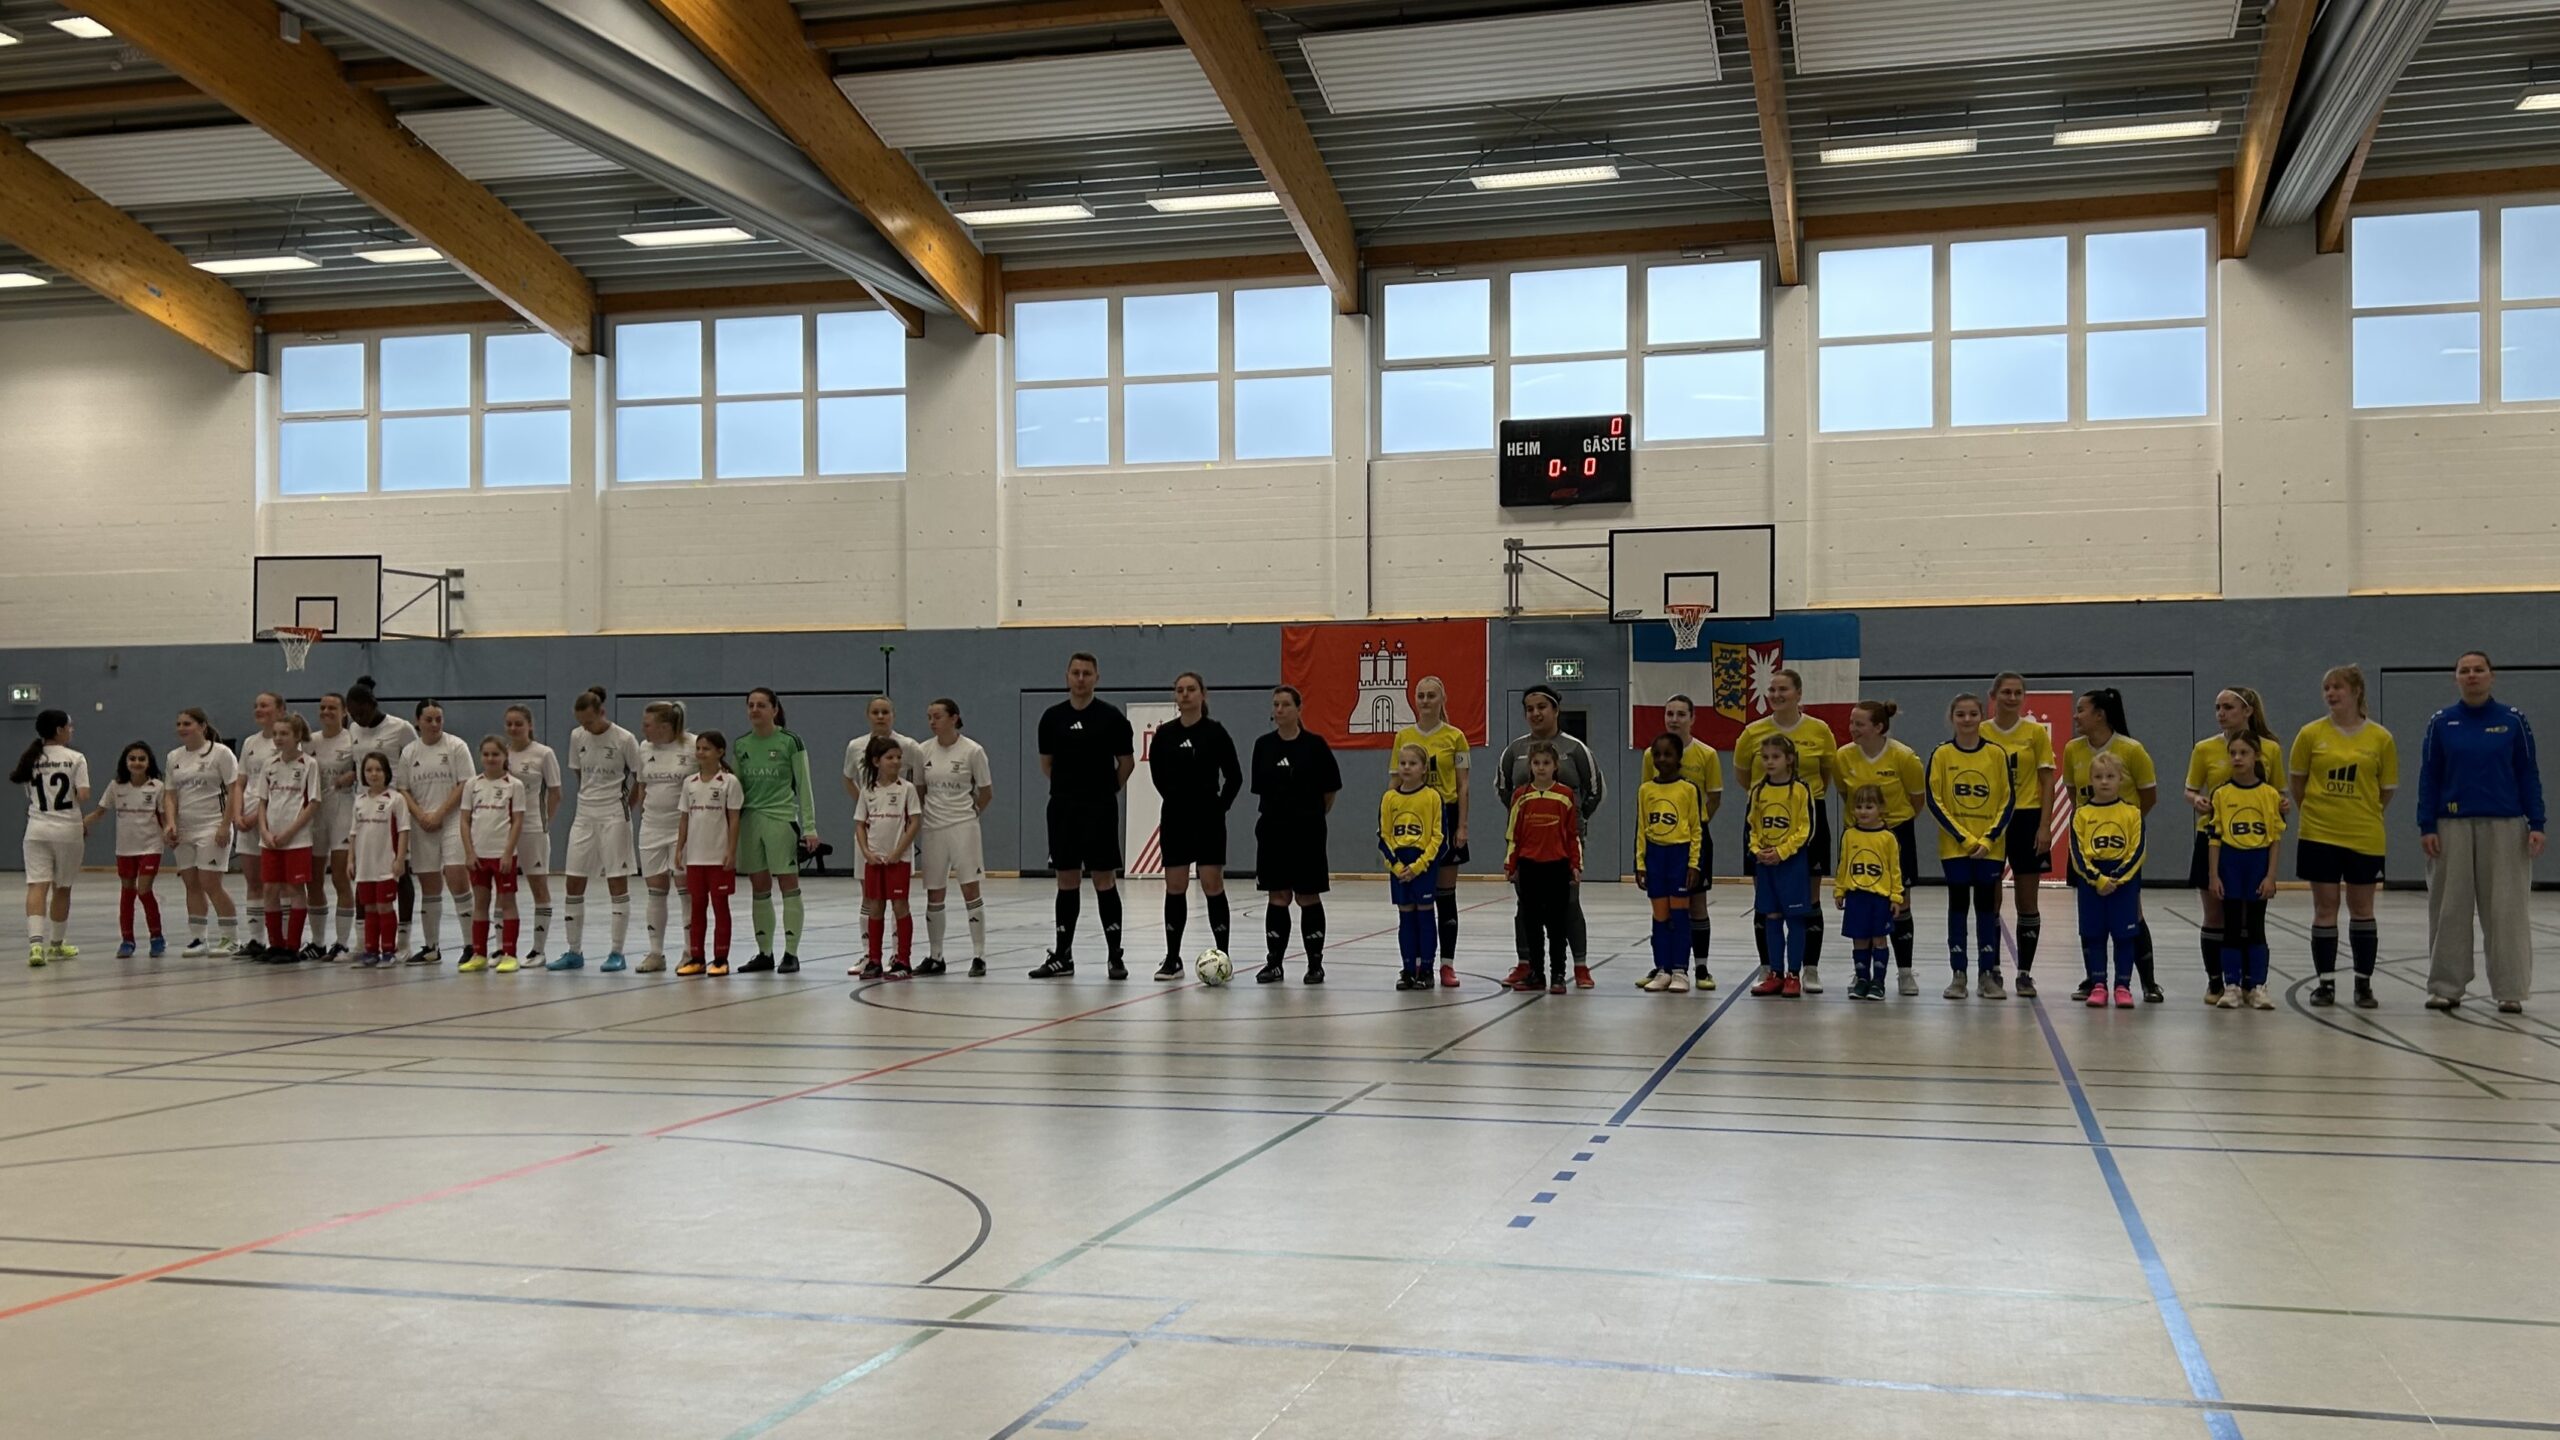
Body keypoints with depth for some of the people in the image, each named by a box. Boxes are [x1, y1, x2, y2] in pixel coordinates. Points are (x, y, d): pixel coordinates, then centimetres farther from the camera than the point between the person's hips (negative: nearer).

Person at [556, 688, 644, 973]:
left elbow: (640, 778, -3)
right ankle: (574, 952, 14)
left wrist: (626, 805, 2)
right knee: (574, 884, 5)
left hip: (614, 816, -5)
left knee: (617, 883, -2)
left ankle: (617, 953, 4)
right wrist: (590, 797, 10)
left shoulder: (624, 739, -11)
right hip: (584, 815, 5)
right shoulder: (577, 736, 3)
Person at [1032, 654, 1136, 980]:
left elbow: (1127, 762, 3)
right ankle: (1063, 957, 13)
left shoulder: (1111, 716, -4)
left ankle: (1115, 956, 4)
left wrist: (1106, 790, 7)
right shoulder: (1052, 717, 5)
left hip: (1100, 810, -3)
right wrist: (1069, 786, 12)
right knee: (1067, 881, 8)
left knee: (1105, 880, -2)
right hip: (1062, 809, 3)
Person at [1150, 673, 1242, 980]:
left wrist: (1220, 806, -2)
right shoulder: (1164, 734, 2)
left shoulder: (1215, 732, -6)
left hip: (1208, 819, -3)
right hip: (1175, 818, 3)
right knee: (1174, 887, 5)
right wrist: (1174, 797, 13)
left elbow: (1234, 777, -1)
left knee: (1212, 886, -3)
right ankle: (1172, 959, 11)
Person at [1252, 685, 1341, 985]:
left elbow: (1331, 788, 2)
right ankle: (1275, 963, 11)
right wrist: (1279, 811, 11)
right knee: (1277, 897, 5)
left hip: (1307, 831, -3)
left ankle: (1315, 963, 9)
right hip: (1272, 829, 3)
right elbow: (1260, 788, 12)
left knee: (1308, 896, 1)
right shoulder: (1263, 745, 3)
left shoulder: (1314, 744, -6)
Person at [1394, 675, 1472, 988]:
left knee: (1445, 894, 2)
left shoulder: (1455, 737, 0)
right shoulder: (1403, 737, 6)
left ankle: (1447, 964, 6)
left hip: (1445, 816, -2)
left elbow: (1463, 785, 0)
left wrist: (1461, 826, -6)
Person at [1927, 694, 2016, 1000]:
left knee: (1986, 905, 4)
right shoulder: (1941, 755, -2)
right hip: (1954, 845, 0)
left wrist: (1989, 838, -10)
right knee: (1958, 904, 3)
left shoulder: (1997, 754, -1)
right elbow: (1935, 801, -4)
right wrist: (1963, 837, -10)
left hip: (1990, 845, 0)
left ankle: (1988, 974, 11)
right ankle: (1958, 974, 9)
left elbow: (2008, 801, 0)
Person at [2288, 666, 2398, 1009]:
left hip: (2364, 836, 0)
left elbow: (2387, 790, 7)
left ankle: (2364, 984, 15)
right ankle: (2325, 983, 12)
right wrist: (2314, 813, 10)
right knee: (2325, 908, 4)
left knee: (2361, 908, 6)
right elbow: (2297, 782, 9)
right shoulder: (2311, 734, -1)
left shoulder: (2380, 739, -2)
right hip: (2319, 835, 0)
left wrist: (2363, 813, 8)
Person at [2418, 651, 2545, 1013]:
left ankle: (2509, 990, 8)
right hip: (2453, 826, 1)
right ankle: (2446, 987, 12)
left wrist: (2536, 825, -3)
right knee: (2450, 909, 5)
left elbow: (2528, 775, 4)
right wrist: (2427, 827, -1)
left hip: (2504, 826, -1)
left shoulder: (2513, 721, 2)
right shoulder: (2441, 723, 4)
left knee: (2505, 908, 1)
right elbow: (2429, 778, 5)